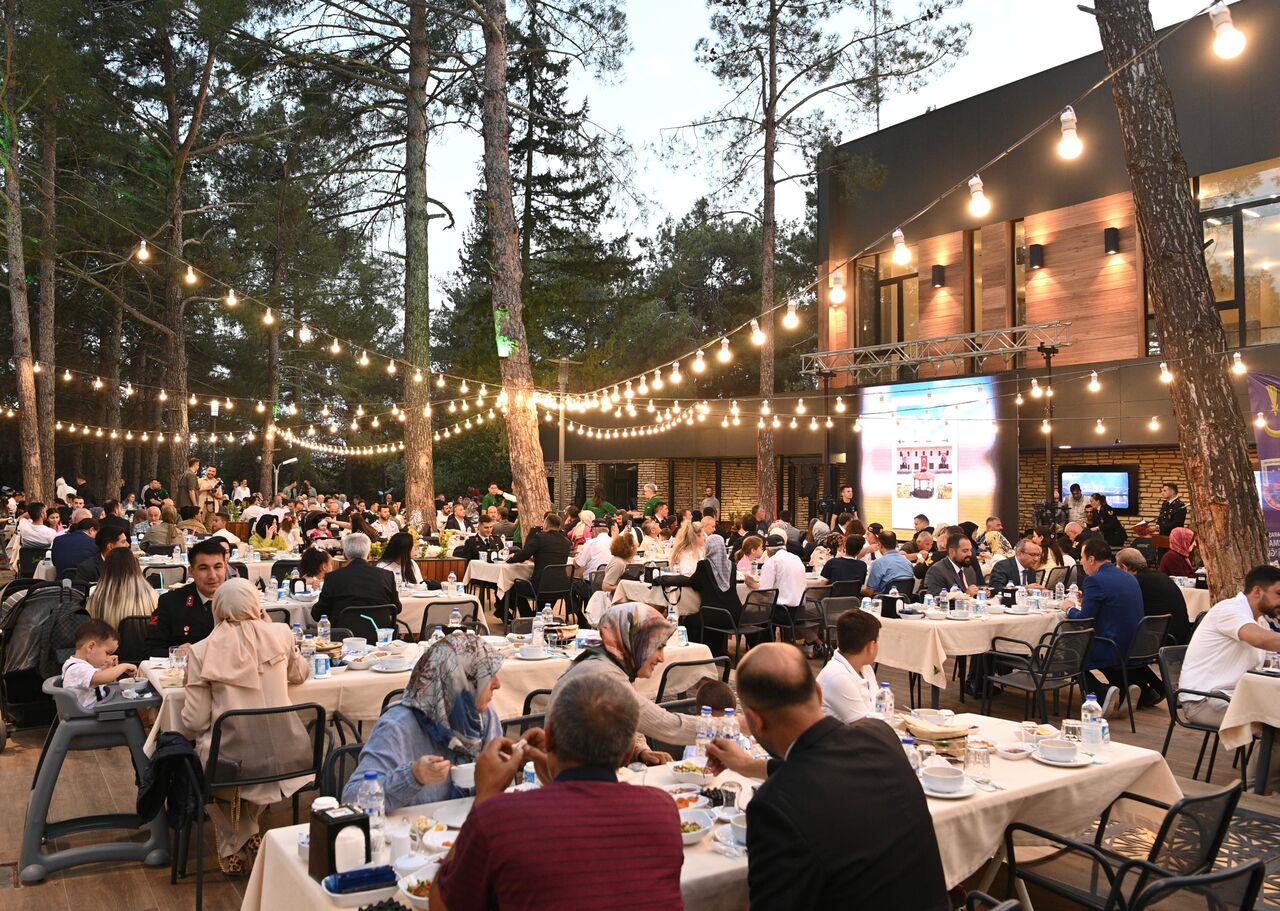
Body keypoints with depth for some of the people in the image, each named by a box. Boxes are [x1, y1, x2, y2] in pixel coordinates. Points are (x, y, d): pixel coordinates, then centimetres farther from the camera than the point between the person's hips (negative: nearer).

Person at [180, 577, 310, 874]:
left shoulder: (202, 652, -6)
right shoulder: (279, 634, -2)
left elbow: (195, 722, -4)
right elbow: (299, 673, 20)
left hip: (232, 760, -2)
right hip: (285, 755, 2)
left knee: (204, 746, 32)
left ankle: (235, 845, 38)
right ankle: (247, 836, 43)